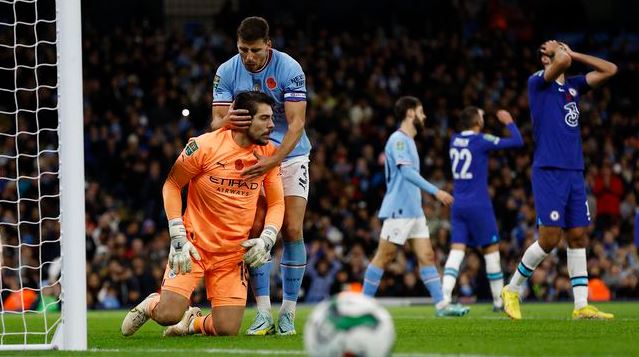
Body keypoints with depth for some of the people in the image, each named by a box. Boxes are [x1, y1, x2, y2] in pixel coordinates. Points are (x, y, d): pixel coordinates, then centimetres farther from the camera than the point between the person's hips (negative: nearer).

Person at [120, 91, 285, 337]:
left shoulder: (269, 153, 0)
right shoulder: (204, 146, -12)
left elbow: (276, 203, 7)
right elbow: (171, 185, -2)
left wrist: (266, 240, -11)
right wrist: (178, 238, -9)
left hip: (234, 252, 3)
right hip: (194, 243, -3)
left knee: (227, 330, -10)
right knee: (168, 315, -17)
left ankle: (193, 322, 25)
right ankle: (150, 305, 21)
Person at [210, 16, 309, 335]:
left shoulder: (289, 70, -18)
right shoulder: (226, 73, -9)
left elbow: (296, 123, -22)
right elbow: (217, 121, -10)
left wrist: (274, 160, -37)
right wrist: (226, 121, -36)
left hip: (289, 156, -2)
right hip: (250, 157, 2)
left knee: (292, 230, -11)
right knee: (256, 230, -11)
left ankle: (288, 312, -3)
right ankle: (263, 312, -7)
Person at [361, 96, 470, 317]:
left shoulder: (407, 141, 19)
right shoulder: (398, 139, -11)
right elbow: (407, 172, -22)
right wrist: (435, 191, -26)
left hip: (414, 211, 10)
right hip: (398, 210, -9)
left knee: (427, 256, 3)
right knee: (384, 257, -5)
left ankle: (441, 305, -1)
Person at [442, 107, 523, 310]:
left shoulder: (455, 140, 7)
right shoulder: (481, 141, -10)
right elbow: (517, 141, -9)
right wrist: (509, 122, 6)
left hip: (458, 204, 5)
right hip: (478, 205, -5)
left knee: (457, 250, -2)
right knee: (491, 250, 6)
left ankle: (444, 296, -18)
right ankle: (499, 301, 11)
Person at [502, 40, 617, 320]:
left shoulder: (573, 86, 17)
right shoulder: (537, 82, -3)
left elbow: (610, 70, 16)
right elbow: (562, 62, -22)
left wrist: (573, 55, 12)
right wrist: (560, 53, 0)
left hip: (574, 172, 7)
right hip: (549, 171, -7)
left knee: (578, 237, 3)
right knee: (549, 239, -10)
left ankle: (581, 306, 4)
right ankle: (511, 290, 8)